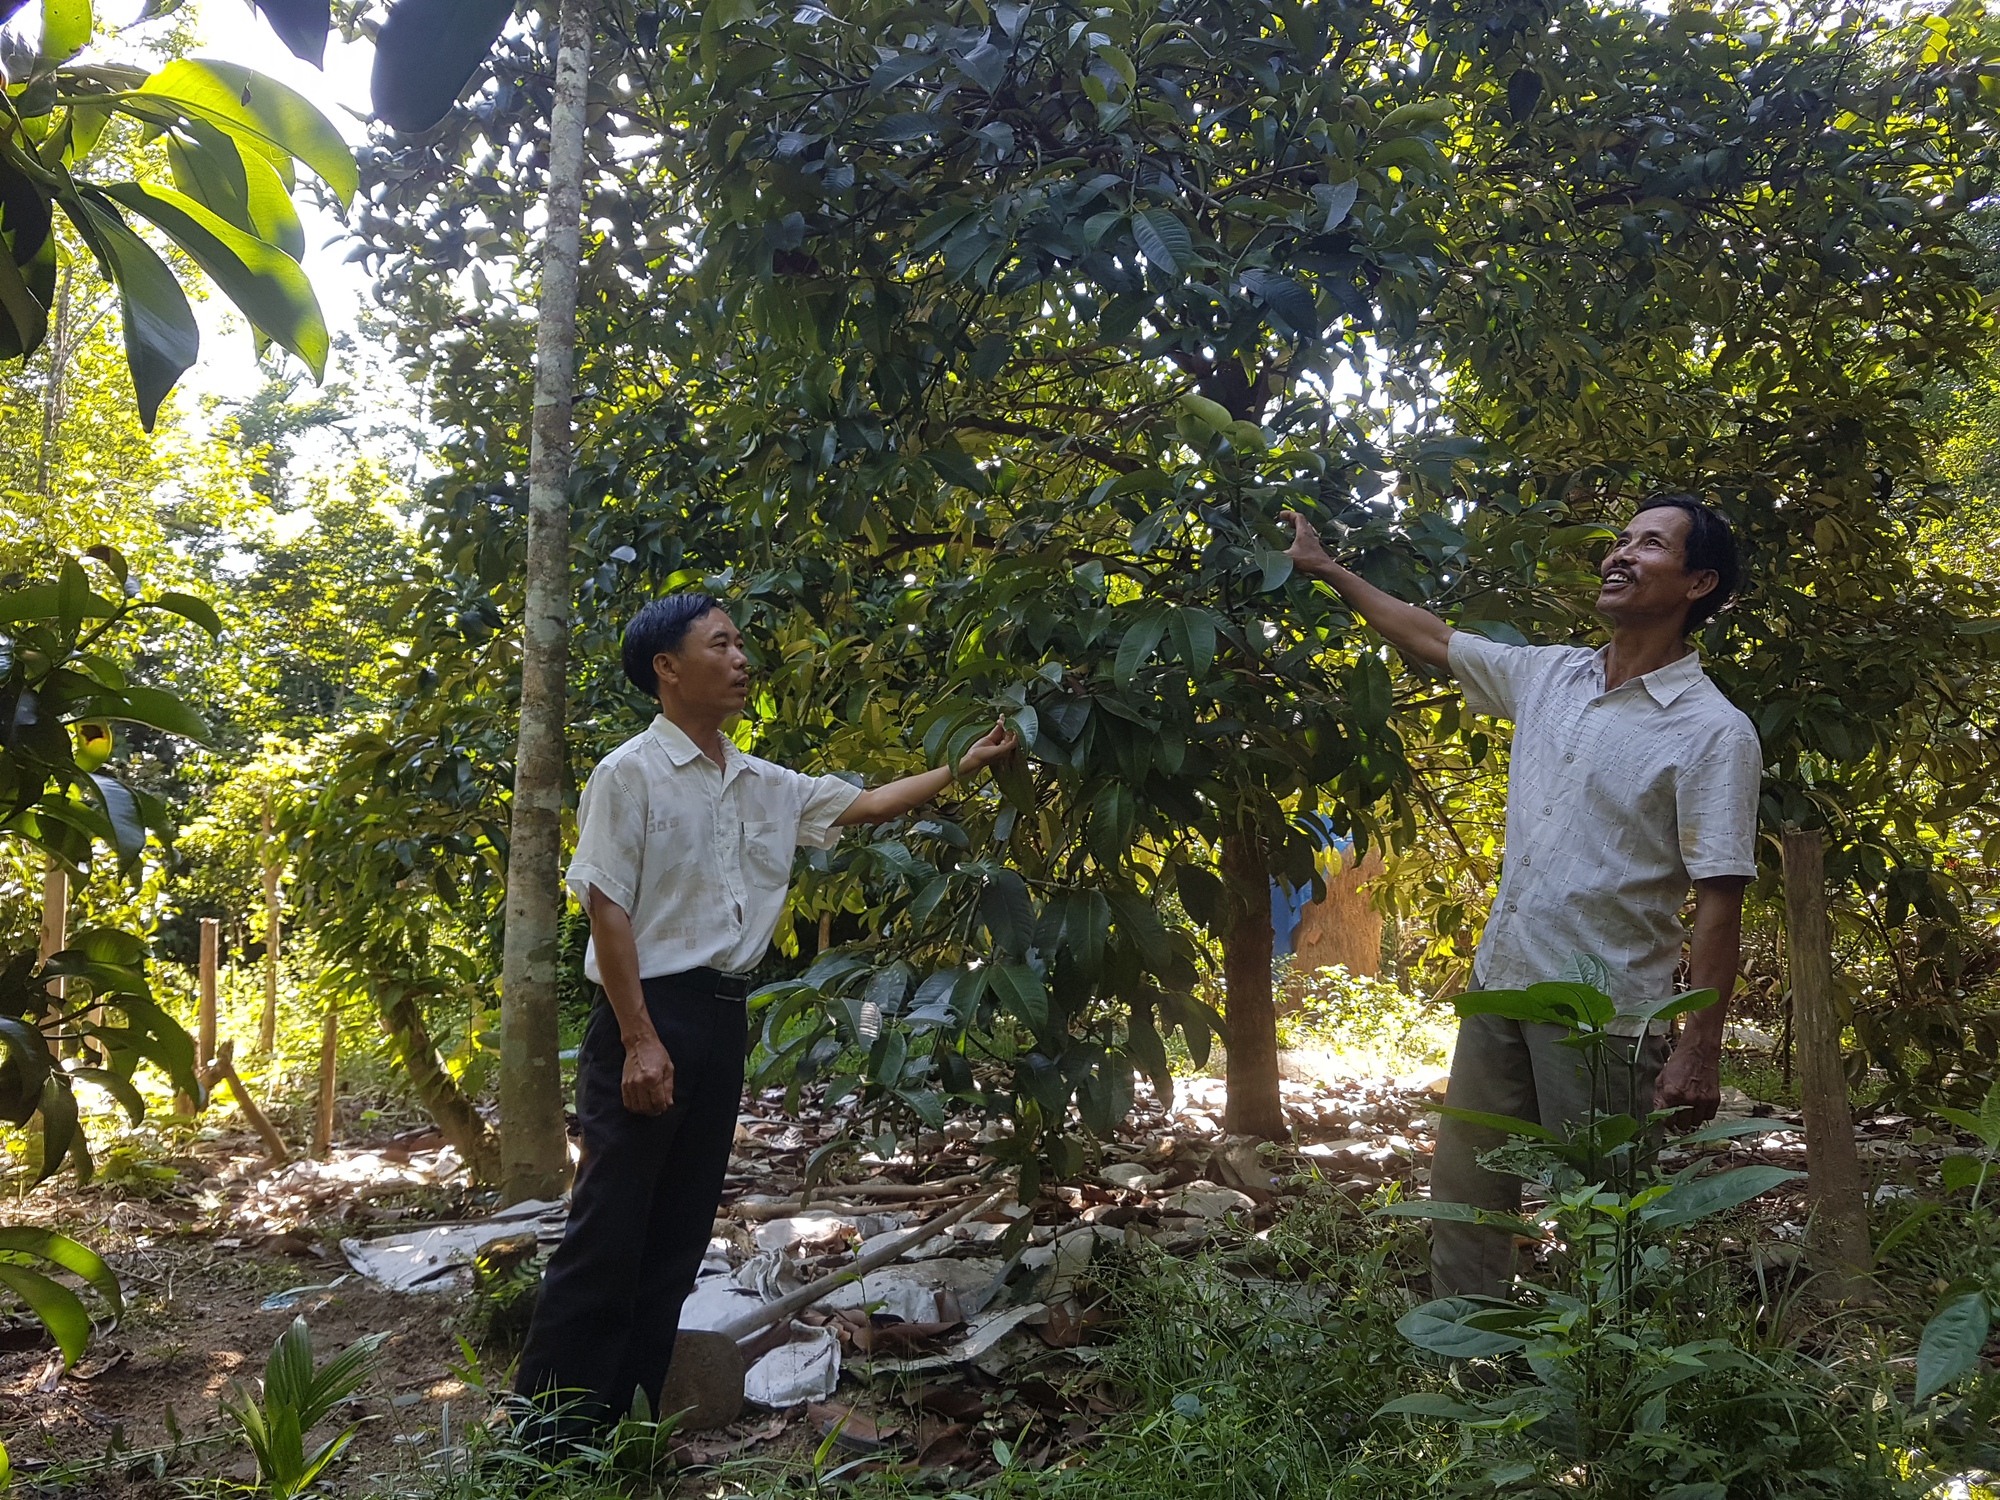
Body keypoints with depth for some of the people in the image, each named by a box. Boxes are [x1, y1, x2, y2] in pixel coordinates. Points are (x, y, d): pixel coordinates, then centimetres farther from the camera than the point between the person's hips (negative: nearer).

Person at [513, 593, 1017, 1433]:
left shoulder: (763, 786, 12)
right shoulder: (631, 773, -8)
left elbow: (864, 804, 22)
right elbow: (607, 909, -12)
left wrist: (963, 767, 18)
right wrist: (640, 1041, -18)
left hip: (723, 1016, 7)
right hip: (648, 1013, -7)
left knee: (681, 1228, 11)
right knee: (608, 1230, -4)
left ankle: (627, 1419, 22)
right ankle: (549, 1429, 7)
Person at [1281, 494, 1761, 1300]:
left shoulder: (1714, 732, -12)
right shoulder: (1547, 675, 7)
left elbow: (1720, 902, -15)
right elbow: (1431, 639, 20)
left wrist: (1699, 1052, -18)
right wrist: (1326, 569, 22)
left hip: (1606, 1014, -7)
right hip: (1500, 984, 7)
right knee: (1462, 1193, 14)